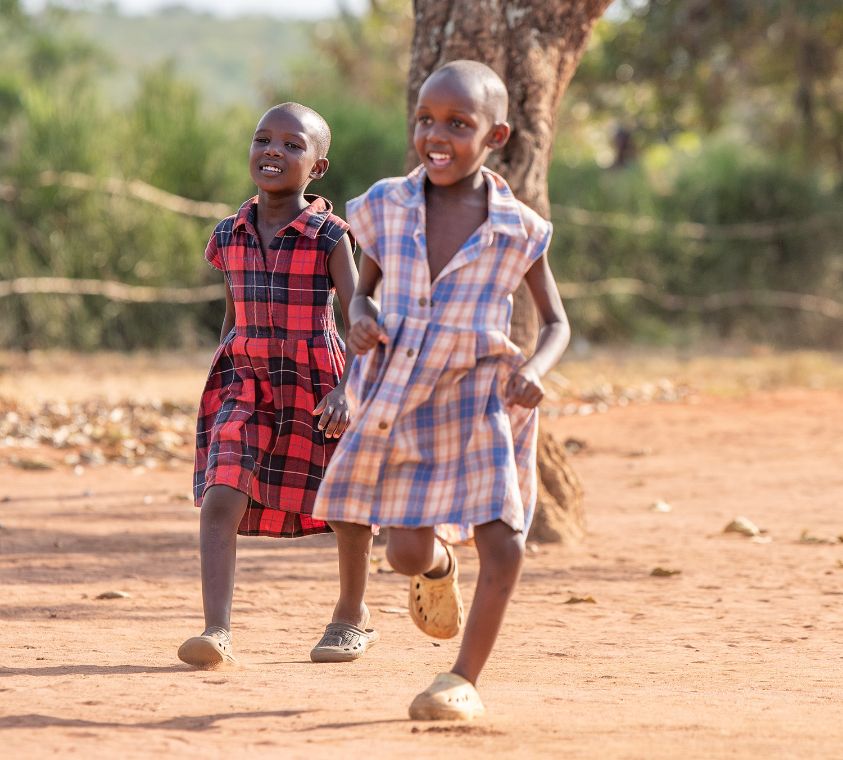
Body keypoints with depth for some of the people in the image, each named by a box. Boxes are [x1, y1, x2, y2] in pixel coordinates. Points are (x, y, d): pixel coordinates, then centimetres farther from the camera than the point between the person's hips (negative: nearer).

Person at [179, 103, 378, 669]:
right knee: (221, 498, -16)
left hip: (316, 383, -2)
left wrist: (347, 389, -26)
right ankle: (217, 631, -22)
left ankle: (353, 615, 36)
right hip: (245, 380, 3)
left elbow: (358, 319, -13)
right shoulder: (230, 235, 4)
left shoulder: (329, 236, -9)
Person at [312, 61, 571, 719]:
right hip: (401, 400, 2)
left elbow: (557, 323, 1)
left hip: (480, 398, -1)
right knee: (407, 554, 4)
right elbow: (365, 286, 11)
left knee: (504, 546, -15)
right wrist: (361, 318, -13)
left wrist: (534, 371, -20)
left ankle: (465, 681, 3)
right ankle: (439, 567, 43)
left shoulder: (517, 227, -9)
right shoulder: (386, 206, -5)